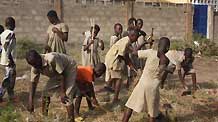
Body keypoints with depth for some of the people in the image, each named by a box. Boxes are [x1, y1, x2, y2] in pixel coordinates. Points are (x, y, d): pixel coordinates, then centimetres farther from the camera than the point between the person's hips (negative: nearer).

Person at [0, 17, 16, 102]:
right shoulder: (11, 34, -15)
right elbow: (7, 46, -24)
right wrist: (10, 59, -22)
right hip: (9, 60, -9)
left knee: (12, 77, 17)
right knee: (8, 78, -3)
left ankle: (11, 95, 25)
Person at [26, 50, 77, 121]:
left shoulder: (51, 59, -38)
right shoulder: (35, 68, -16)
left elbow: (61, 75, -30)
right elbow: (33, 83, -12)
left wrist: (62, 93, -27)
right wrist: (30, 102, -19)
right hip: (56, 73, 7)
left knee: (66, 97, -18)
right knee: (45, 92, 1)